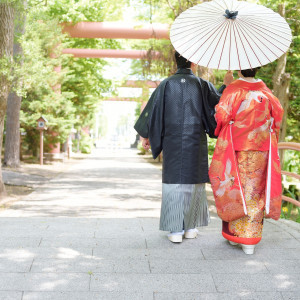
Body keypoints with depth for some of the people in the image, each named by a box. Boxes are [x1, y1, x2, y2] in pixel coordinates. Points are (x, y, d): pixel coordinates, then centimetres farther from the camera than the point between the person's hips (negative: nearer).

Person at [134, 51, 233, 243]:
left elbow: (152, 109, 1)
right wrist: (227, 86, 20)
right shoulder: (202, 85, -2)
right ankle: (191, 227, 17)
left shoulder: (167, 85, -1)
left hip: (172, 142, 0)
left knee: (174, 181, 3)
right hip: (196, 142, 0)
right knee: (194, 181, 11)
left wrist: (145, 135, 11)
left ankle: (175, 230, 3)